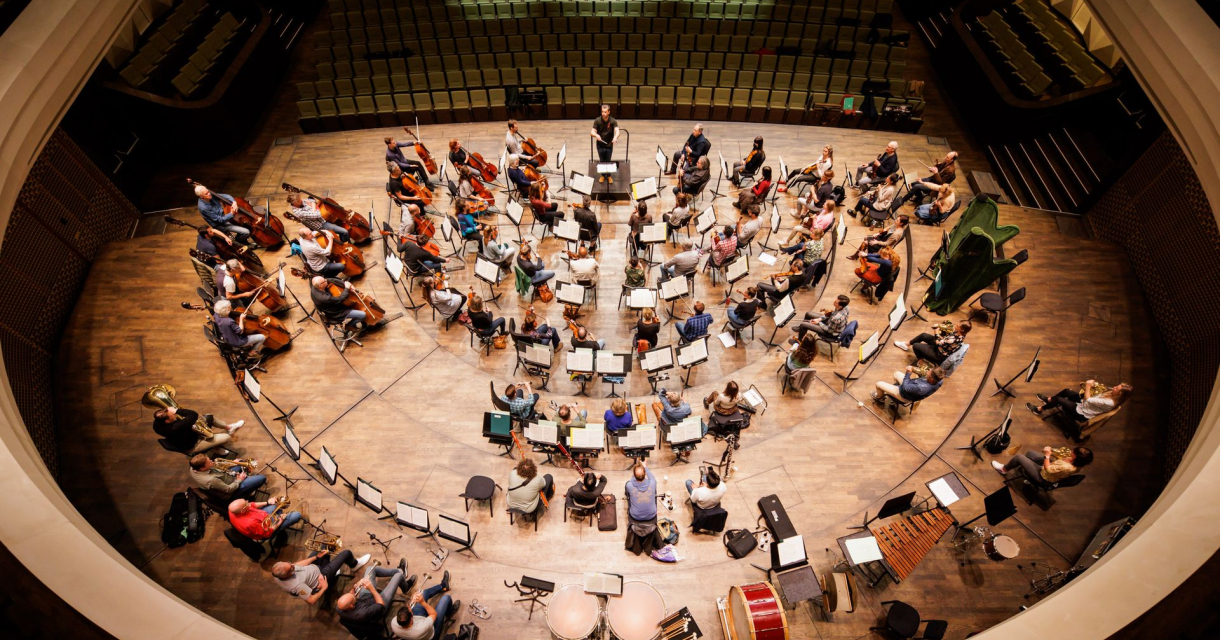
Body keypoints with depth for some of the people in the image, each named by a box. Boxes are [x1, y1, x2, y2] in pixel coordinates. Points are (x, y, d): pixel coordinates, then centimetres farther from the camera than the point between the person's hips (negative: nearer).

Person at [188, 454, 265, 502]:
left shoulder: (193, 468, -19)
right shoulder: (210, 480, -43)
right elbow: (229, 490, -27)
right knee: (262, 478, -13)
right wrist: (239, 480, -12)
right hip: (231, 493, -9)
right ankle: (246, 494, 10)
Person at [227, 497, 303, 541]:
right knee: (297, 515, -4)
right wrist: (280, 522, -12)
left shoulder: (233, 511, -24)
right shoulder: (251, 523, -45)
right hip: (268, 526, -7)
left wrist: (268, 502, -3)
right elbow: (267, 533, -26)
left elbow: (252, 505, -1)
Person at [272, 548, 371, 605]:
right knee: (347, 553, -3)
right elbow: (311, 601, -33)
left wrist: (317, 557, -4)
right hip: (322, 576, -7)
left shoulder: (278, 574, -23)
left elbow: (297, 565, -4)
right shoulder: (296, 585, -44)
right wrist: (324, 588, -20)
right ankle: (355, 565, 34)